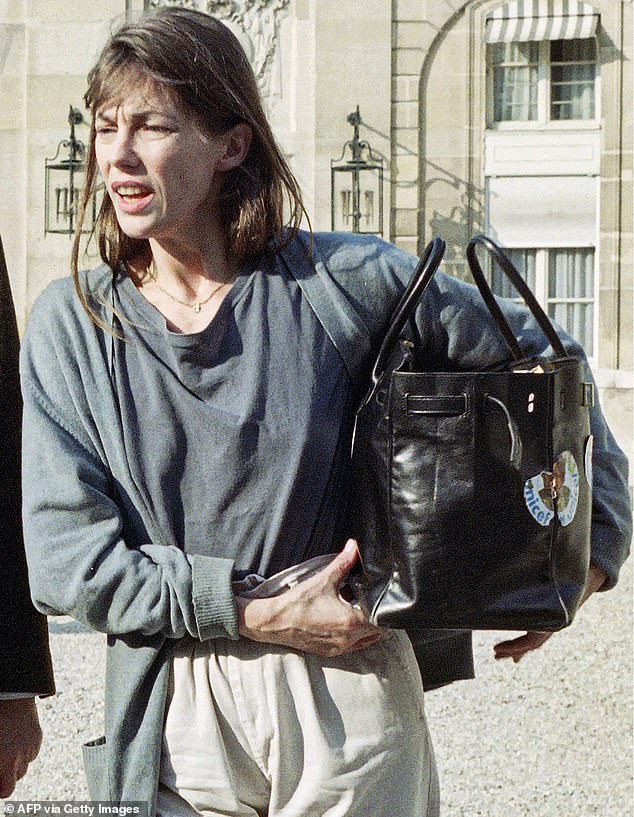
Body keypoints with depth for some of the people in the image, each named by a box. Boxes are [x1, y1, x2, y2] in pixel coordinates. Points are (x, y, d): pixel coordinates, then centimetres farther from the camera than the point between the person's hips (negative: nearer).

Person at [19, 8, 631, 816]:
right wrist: (258, 612, -14)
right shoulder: (70, 324, -1)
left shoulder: (344, 282, -5)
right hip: (173, 712, 1)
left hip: (346, 696, 0)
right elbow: (67, 555, -6)